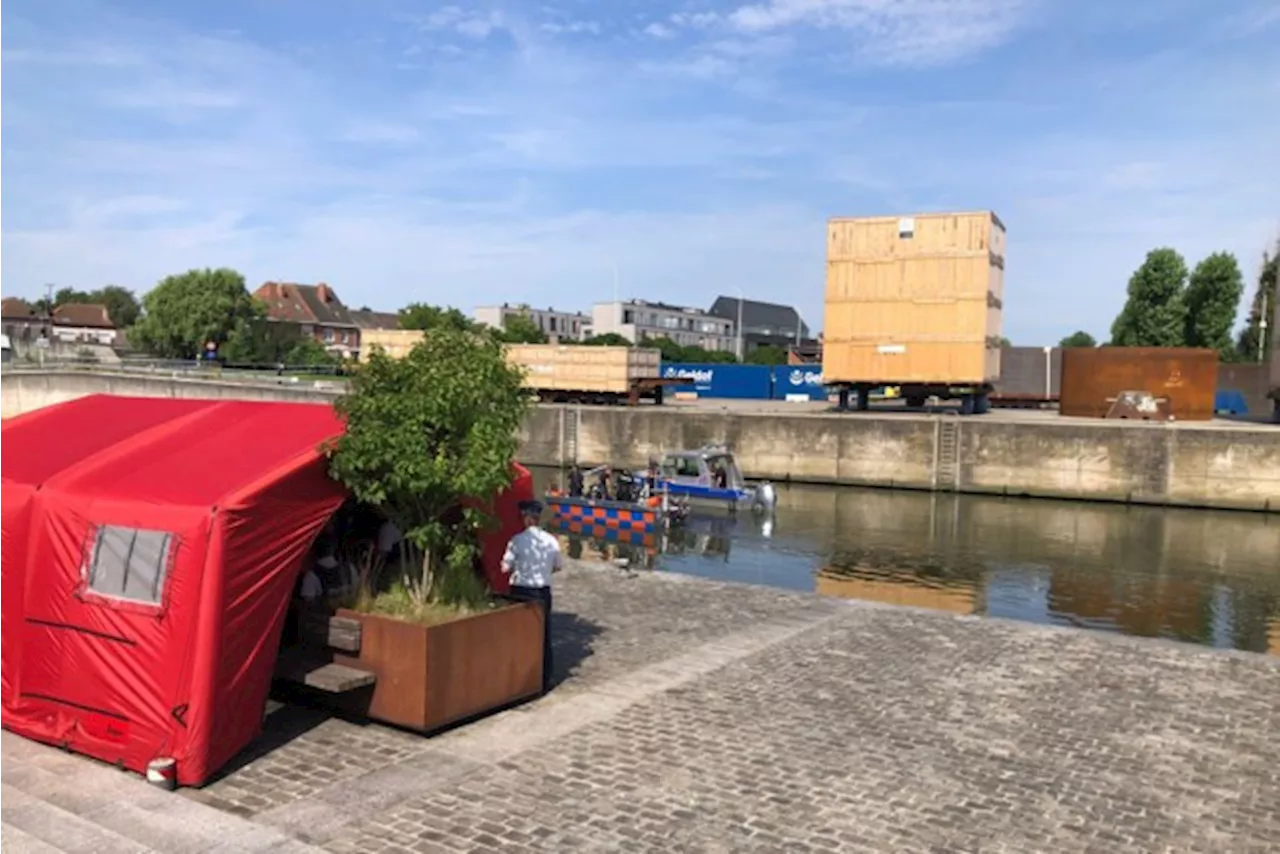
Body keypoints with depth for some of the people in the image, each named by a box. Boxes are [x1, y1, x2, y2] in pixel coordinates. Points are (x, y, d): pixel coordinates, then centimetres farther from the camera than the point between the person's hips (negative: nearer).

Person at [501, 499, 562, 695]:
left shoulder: (518, 540, -15)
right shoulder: (551, 541, -3)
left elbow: (505, 568, -14)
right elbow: (558, 566, 8)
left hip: (520, 592, -3)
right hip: (542, 592, 3)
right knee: (543, 636, 12)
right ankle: (543, 681, 17)